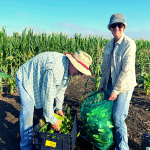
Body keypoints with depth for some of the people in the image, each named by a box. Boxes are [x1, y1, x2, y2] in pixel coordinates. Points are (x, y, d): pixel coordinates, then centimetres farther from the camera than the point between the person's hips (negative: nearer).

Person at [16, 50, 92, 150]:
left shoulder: (67, 67, -10)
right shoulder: (54, 69, -41)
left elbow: (61, 88, 2)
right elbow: (47, 96, -36)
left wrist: (59, 108, 4)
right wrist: (52, 120, -26)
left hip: (39, 79, 9)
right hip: (25, 79, -8)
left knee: (50, 107, 9)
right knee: (28, 111, -15)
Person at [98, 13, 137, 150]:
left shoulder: (129, 44, -13)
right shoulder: (109, 45, 8)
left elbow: (127, 70, -17)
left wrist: (116, 90, -17)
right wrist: (102, 85, 15)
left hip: (124, 86, -6)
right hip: (110, 84, 6)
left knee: (118, 118, -5)